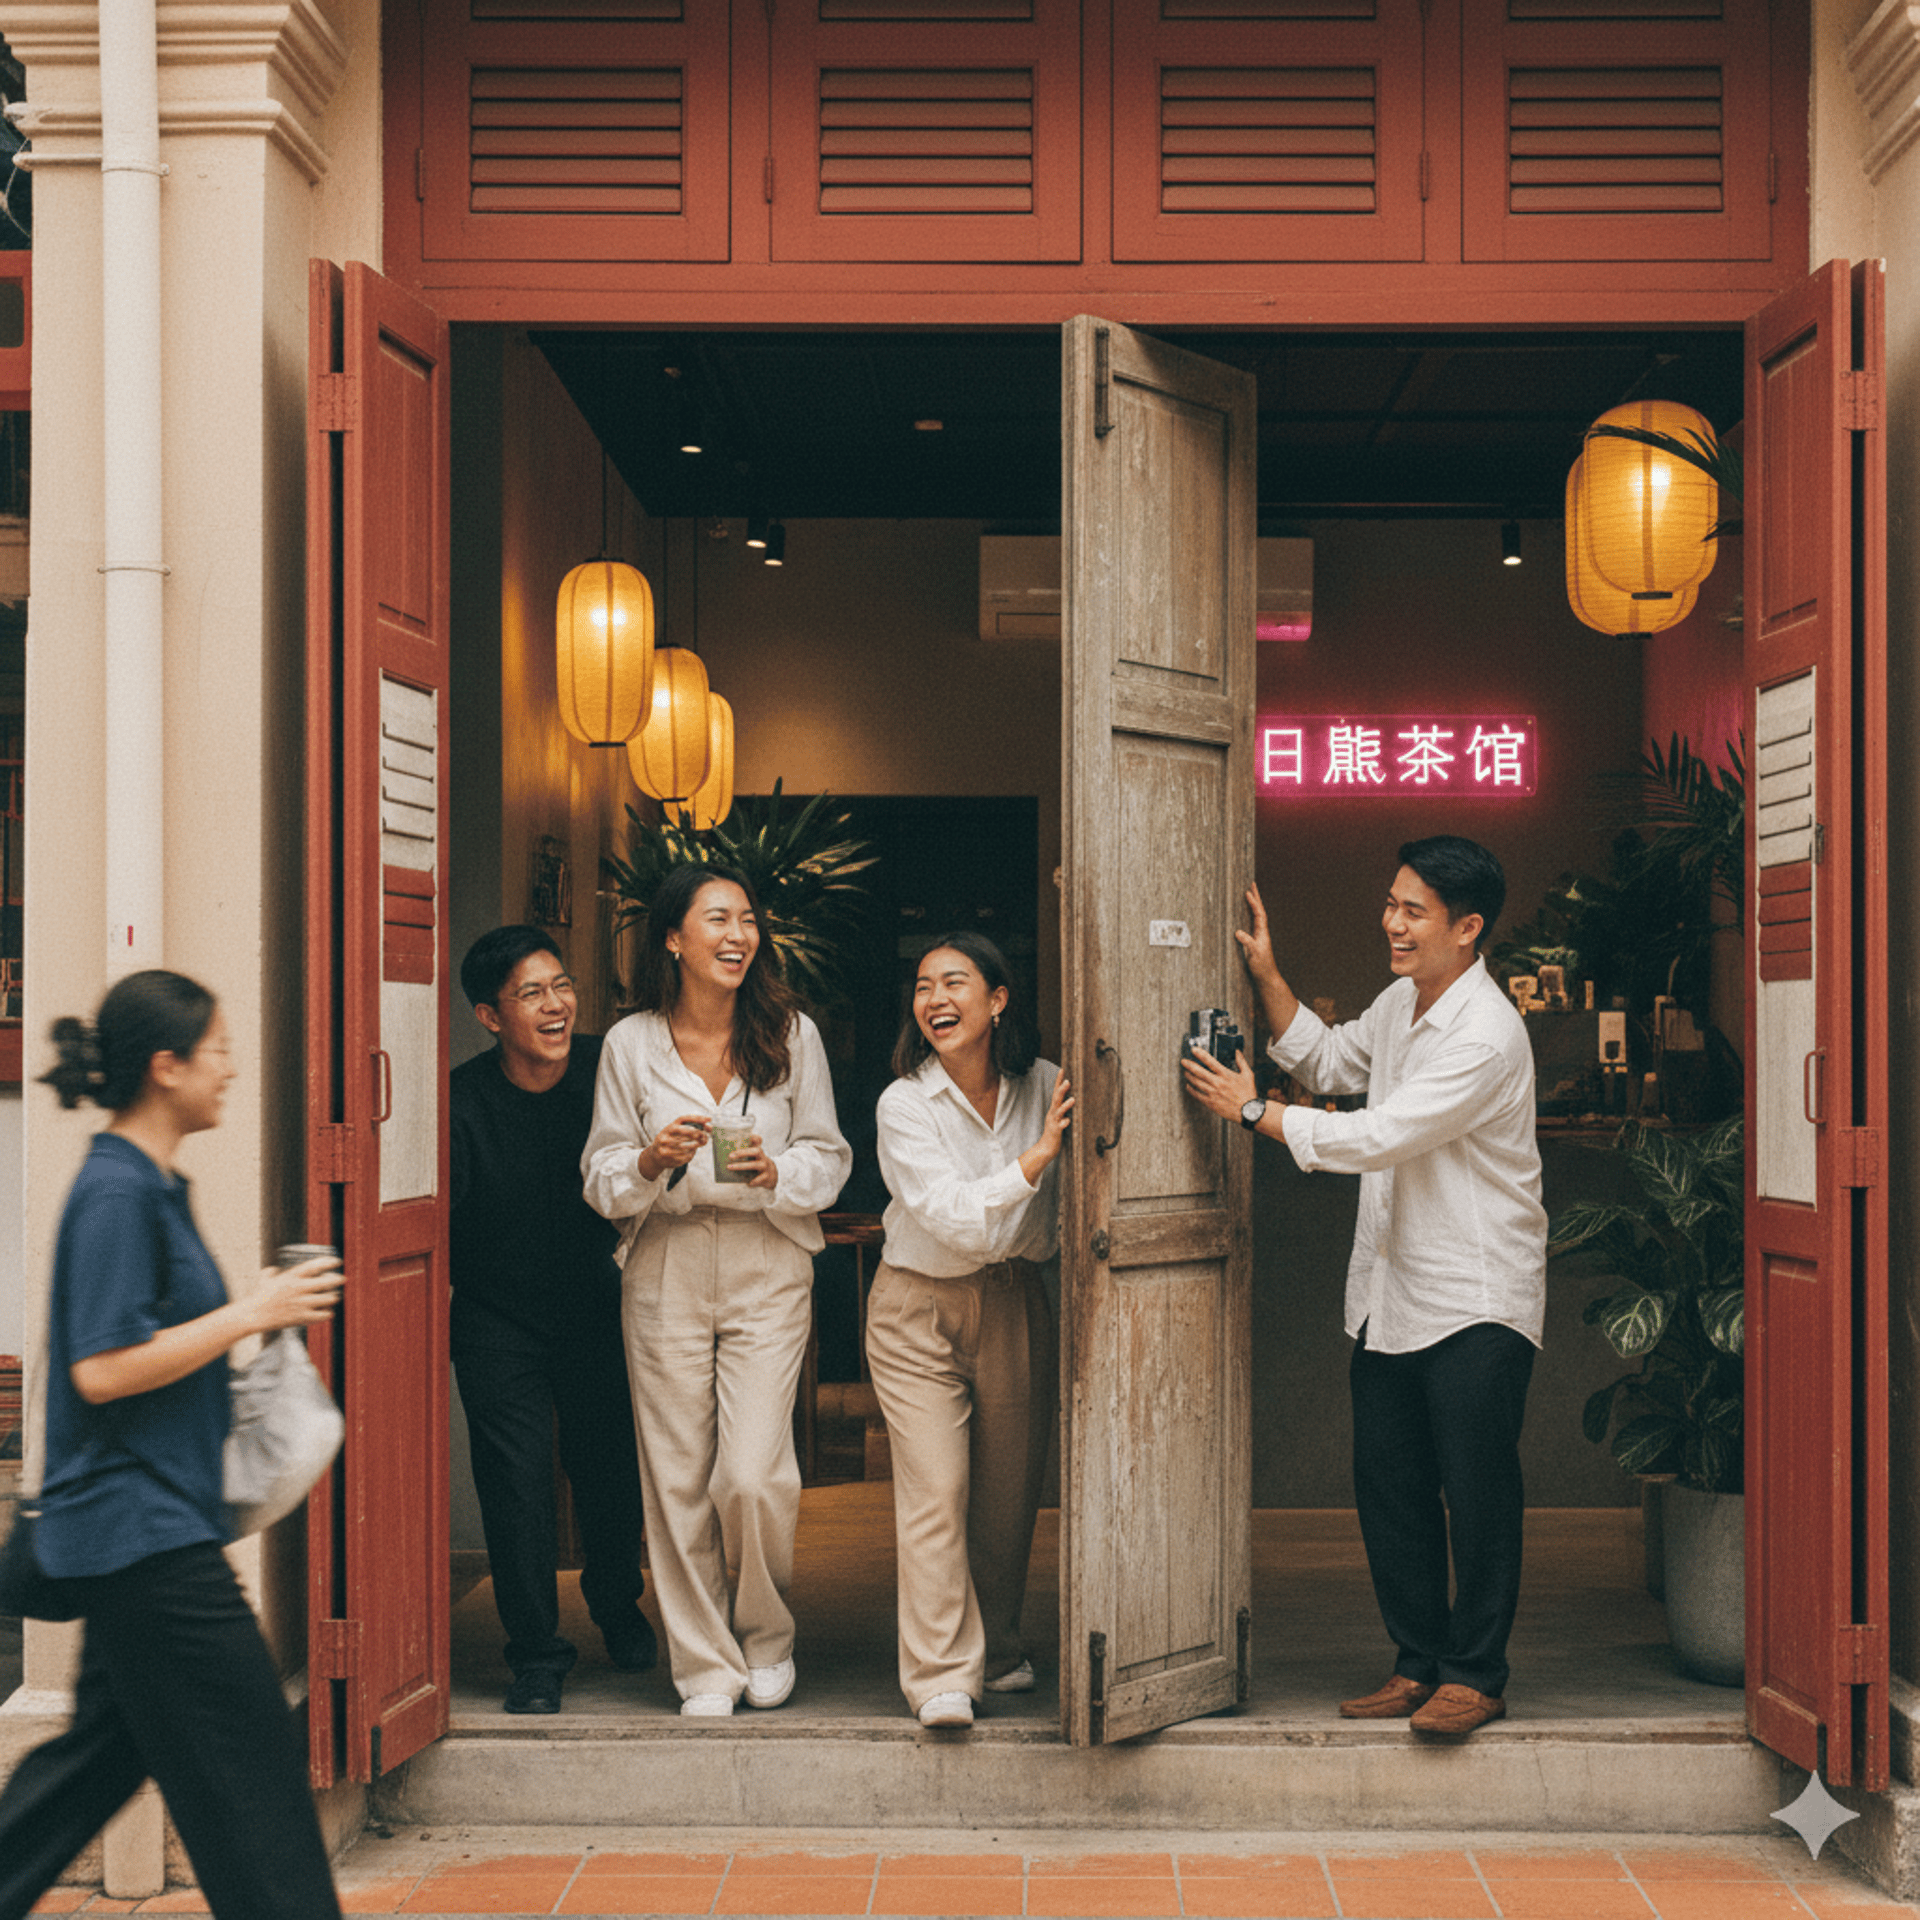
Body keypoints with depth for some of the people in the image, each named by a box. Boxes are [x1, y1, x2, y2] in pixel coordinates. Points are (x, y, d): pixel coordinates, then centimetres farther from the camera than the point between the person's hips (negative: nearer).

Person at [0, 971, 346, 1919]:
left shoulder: (150, 1185, 13)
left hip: (150, 1528, 10)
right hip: (141, 1529, -10)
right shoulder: (116, 1193, -18)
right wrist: (248, 1314, -19)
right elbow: (102, 1369, -23)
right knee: (247, 1757, -2)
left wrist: (259, 1309, 11)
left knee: (111, 1745, 17)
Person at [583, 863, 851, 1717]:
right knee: (677, 1479, 1)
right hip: (665, 1269, 1)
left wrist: (777, 1173, -14)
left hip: (767, 1267, -1)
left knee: (754, 1476, -8)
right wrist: (650, 1162, -17)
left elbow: (828, 1157, 6)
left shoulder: (792, 1034, 2)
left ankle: (767, 1635, 18)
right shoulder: (630, 1044, 1)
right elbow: (602, 1181, 4)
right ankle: (705, 1666, 15)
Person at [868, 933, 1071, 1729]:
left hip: (1014, 1305, 3)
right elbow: (957, 1218, -22)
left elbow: (1055, 1223, 8)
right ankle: (942, 1678, -8)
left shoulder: (1044, 1088, -4)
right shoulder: (904, 1106, -14)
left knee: (1009, 1494, 10)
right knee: (934, 1492, -12)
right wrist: (1039, 1152, -27)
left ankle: (998, 1651, 29)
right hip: (919, 1311, -3)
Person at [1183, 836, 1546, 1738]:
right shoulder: (1400, 1004, 8)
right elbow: (1329, 1063, 26)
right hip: (1391, 1293, 9)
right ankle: (1419, 1660, 22)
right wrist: (1266, 977, 14)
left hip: (1477, 1300, -9)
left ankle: (1476, 1673, 9)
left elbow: (1377, 1138, -23)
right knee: (1388, 1486, 11)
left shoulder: (1486, 1037, -20)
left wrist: (1253, 1110, -14)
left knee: (1477, 1490, -2)